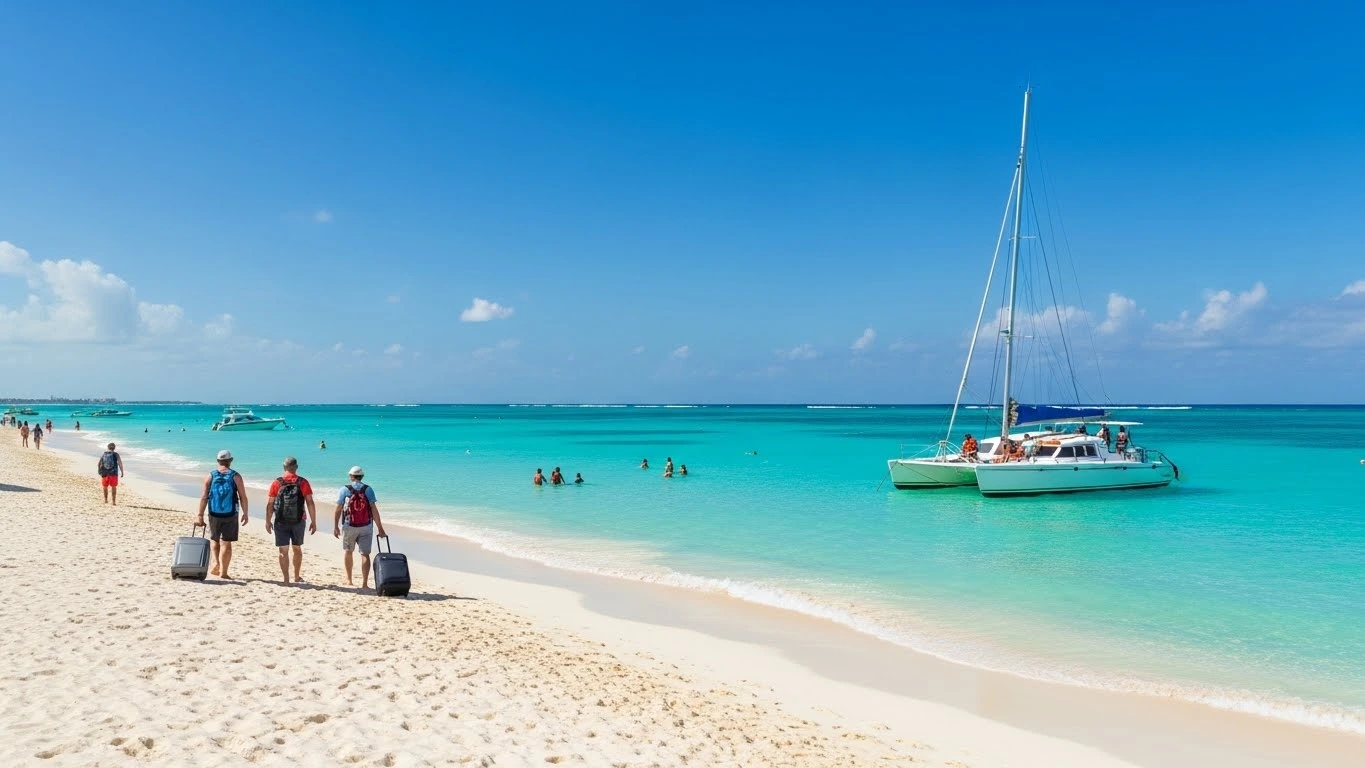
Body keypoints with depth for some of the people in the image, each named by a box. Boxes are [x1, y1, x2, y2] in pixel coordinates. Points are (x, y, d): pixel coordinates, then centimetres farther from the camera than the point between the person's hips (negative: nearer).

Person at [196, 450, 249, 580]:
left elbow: (204, 497, -2)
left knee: (215, 540, 23)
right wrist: (245, 514, 4)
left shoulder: (210, 476, 0)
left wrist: (200, 515, 2)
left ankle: (216, 563, 7)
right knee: (226, 543, 3)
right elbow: (243, 497, -5)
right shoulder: (235, 476, -4)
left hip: (214, 514, 2)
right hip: (231, 515, -2)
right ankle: (223, 573, 4)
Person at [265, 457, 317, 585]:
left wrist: (268, 521, 9)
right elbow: (310, 503, -6)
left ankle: (286, 579, 2)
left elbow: (270, 504, -2)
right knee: (297, 548, 18)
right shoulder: (303, 482, -3)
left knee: (283, 551, 4)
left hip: (281, 522, -1)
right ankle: (297, 577, 30)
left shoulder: (277, 483, -3)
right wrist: (313, 522, 0)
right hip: (298, 521, 1)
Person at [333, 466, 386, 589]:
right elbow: (374, 510, -6)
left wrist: (335, 527, 6)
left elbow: (338, 510, -3)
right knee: (365, 554, -1)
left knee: (348, 552, 20)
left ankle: (349, 580, 32)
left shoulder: (344, 489, -2)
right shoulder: (368, 490, -1)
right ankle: (365, 583, -12)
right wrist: (380, 529, -4)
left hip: (349, 527, 0)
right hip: (366, 527, 0)